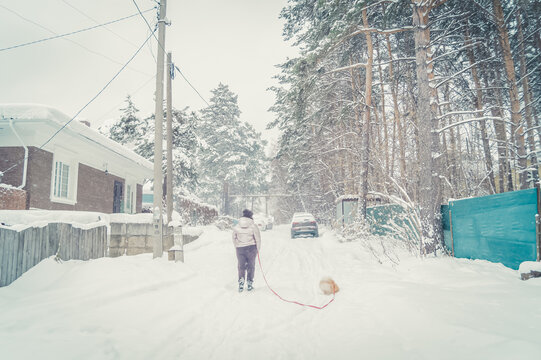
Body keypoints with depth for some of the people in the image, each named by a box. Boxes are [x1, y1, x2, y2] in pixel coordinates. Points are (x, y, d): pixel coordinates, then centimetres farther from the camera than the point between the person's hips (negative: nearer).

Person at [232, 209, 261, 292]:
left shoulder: (237, 227, 1)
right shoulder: (253, 226, -9)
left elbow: (234, 238, 9)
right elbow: (258, 239, -8)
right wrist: (258, 249, 5)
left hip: (240, 248, 2)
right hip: (251, 248, -2)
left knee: (241, 266, 14)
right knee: (251, 266, 13)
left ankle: (241, 280, -4)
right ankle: (249, 283, 15)